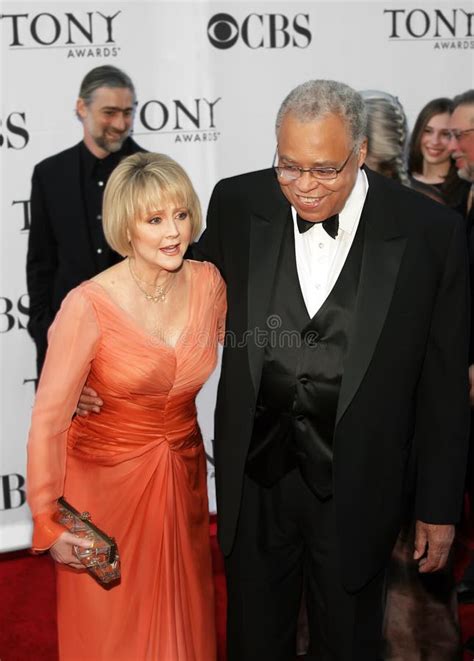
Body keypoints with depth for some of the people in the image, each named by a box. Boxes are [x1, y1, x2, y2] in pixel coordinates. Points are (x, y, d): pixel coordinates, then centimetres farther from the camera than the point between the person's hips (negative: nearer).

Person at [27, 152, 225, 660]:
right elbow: (48, 419, -16)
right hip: (105, 483, -4)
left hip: (183, 476, 4)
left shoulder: (208, 283, -9)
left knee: (182, 619, 22)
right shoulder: (88, 306, -22)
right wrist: (49, 522, -11)